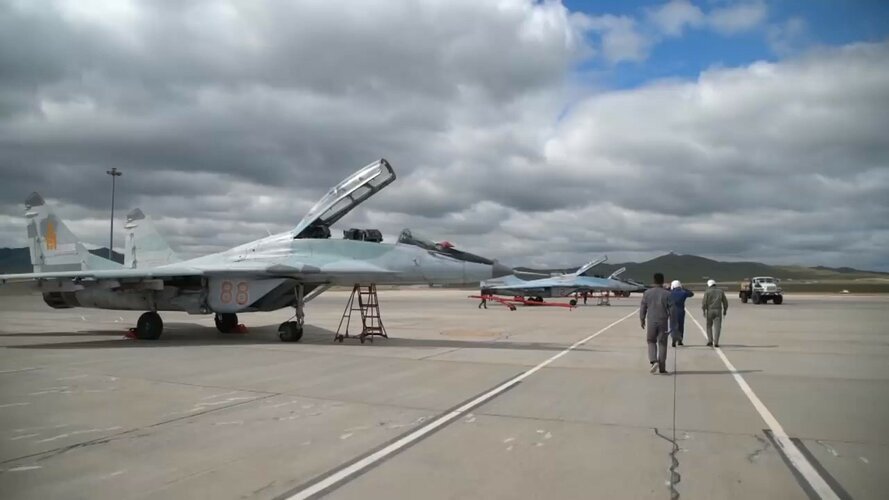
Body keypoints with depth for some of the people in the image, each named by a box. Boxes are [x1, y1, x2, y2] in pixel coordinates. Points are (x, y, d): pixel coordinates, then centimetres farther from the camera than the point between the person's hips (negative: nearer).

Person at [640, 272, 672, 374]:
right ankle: (662, 368, 9)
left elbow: (643, 308, 2)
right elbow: (671, 309, -4)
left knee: (651, 341, 15)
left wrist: (642, 320, 14)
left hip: (651, 322, 0)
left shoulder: (647, 293, -2)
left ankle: (654, 361, -6)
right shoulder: (667, 294, -4)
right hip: (663, 322, 0)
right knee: (662, 344, 7)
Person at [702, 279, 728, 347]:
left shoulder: (707, 292, -1)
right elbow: (725, 302, 7)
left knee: (709, 326, 13)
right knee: (717, 327, 1)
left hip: (710, 311, -1)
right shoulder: (720, 291, 7)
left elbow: (704, 302, -9)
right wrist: (725, 310, 17)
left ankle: (710, 341, 5)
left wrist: (704, 311, -1)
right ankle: (716, 343, -7)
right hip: (718, 311, 1)